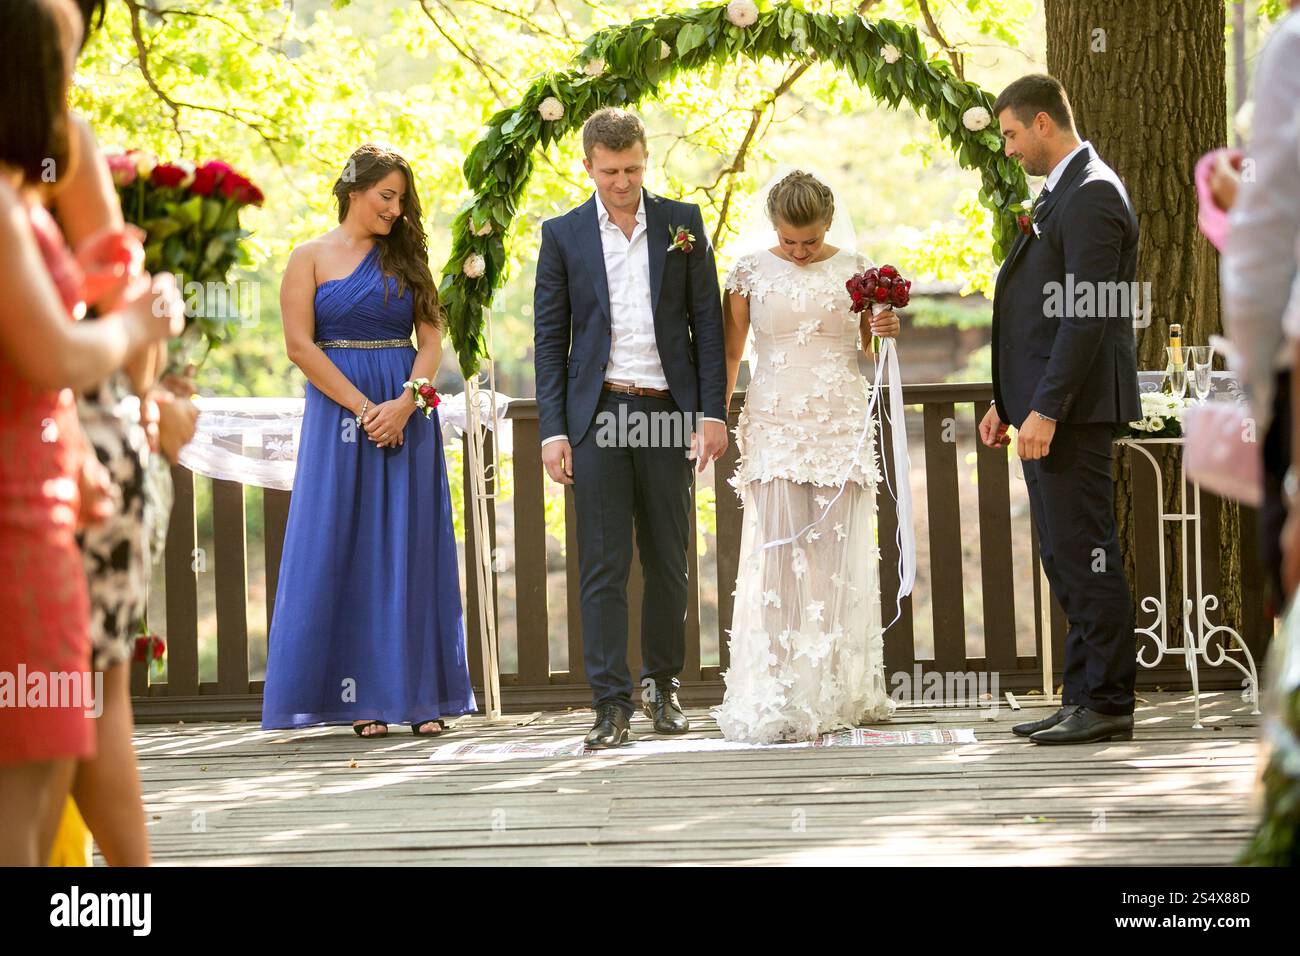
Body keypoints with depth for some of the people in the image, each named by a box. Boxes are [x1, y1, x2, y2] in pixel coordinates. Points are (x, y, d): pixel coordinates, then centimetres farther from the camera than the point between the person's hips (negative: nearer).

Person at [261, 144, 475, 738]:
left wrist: (403, 404, -12)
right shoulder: (311, 258, 3)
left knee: (410, 548, 1)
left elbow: (431, 338, 5)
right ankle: (360, 699, 1)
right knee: (343, 548, -3)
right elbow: (300, 344, -6)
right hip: (338, 412, -3)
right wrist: (364, 408, -12)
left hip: (406, 415, 3)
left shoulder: (406, 259, 12)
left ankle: (421, 695, 3)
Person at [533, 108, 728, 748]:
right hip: (597, 413, -1)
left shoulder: (682, 223, 6)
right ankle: (611, 705, -4)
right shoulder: (563, 236, 4)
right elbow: (550, 339, 4)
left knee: (668, 561, 8)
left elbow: (707, 322, 6)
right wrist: (553, 430, -3)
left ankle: (663, 683, 25)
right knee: (603, 568, -4)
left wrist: (713, 412, -2)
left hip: (668, 409, 1)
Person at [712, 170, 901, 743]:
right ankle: (774, 701, -12)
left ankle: (841, 693, 6)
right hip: (775, 426, -2)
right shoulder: (751, 272, 3)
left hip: (842, 426, 2)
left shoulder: (855, 268, 7)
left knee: (842, 559, -1)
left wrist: (882, 331, -4)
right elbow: (729, 353, 8)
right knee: (776, 554, -10)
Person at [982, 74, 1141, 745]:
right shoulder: (1063, 193, 19)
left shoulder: (1091, 196, -14)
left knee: (1084, 553, -8)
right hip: (1046, 407, 11)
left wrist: (1046, 410, -23)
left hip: (1073, 410, -11)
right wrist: (1006, 402, 19)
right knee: (1065, 558, 12)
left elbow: (1086, 316, -21)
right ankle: (1085, 697, 16)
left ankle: (1107, 703, -5)